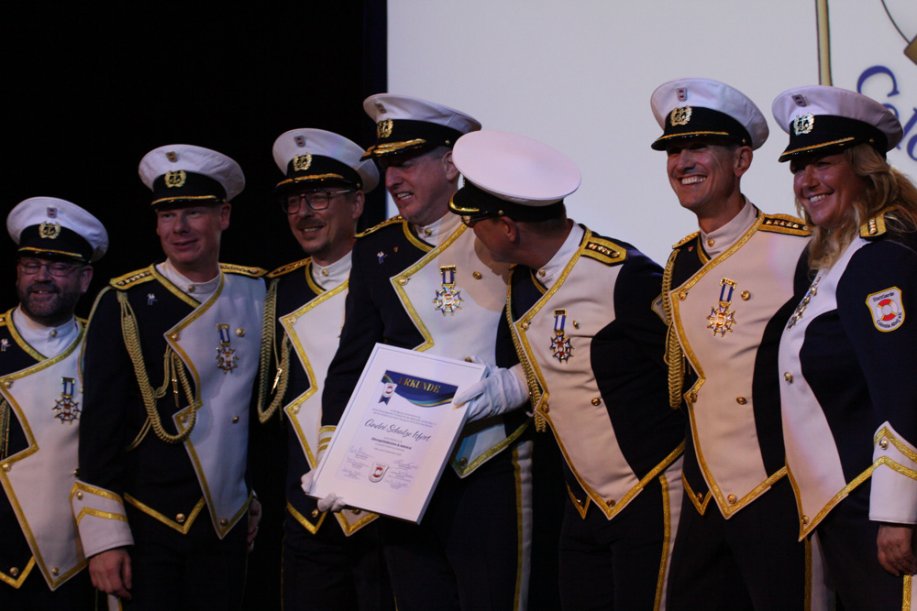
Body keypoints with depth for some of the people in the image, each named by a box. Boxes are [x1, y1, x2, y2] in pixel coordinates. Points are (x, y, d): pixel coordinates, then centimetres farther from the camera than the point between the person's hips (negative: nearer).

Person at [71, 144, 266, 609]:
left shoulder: (255, 292, 4)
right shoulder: (124, 304, -8)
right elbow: (100, 426, -8)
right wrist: (104, 538, -11)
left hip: (229, 530, 4)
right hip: (148, 534, -3)